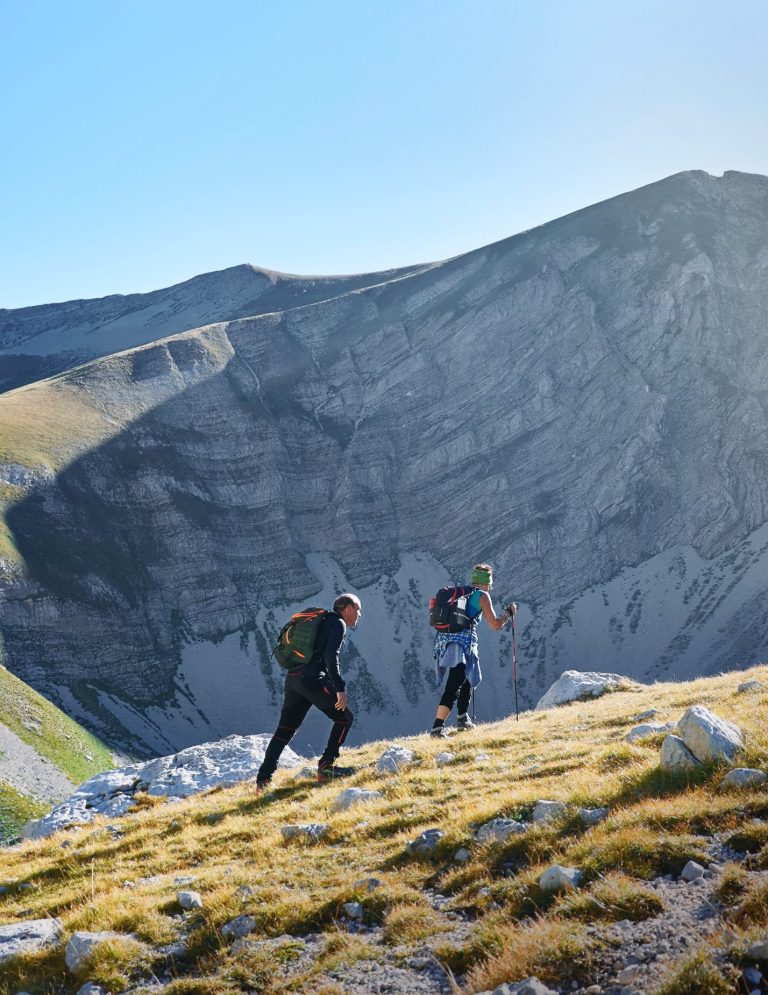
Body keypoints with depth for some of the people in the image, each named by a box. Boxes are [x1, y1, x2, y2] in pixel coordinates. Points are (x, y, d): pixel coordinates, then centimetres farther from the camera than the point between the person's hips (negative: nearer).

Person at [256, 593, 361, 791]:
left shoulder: (323, 622, 28)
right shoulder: (338, 624, -1)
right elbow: (331, 656, -15)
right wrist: (340, 689, -19)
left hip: (292, 678, 9)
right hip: (311, 678, -9)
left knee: (285, 729, 12)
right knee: (344, 717, 4)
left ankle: (263, 778, 7)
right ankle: (326, 767, -2)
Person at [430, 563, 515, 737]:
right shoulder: (482, 596, 3)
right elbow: (495, 625, 1)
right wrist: (509, 613, 18)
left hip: (443, 641, 7)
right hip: (462, 643, -7)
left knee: (466, 679, 27)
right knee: (453, 688, -11)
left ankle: (462, 718, 32)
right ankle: (437, 727, -21)